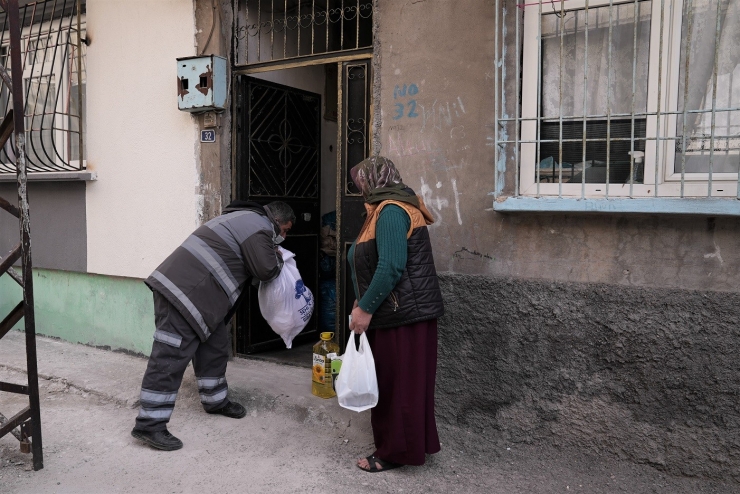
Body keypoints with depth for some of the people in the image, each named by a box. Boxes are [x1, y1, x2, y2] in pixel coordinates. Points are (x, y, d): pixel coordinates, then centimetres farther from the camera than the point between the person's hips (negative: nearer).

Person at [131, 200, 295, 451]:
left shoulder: (245, 218, 25)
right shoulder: (258, 226, -8)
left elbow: (250, 267, 30)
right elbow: (266, 270, -13)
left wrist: (273, 258, 19)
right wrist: (278, 258, 8)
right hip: (184, 291, -11)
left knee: (214, 346, 18)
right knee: (170, 357, -9)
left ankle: (215, 400, 33)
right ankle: (149, 425, -5)